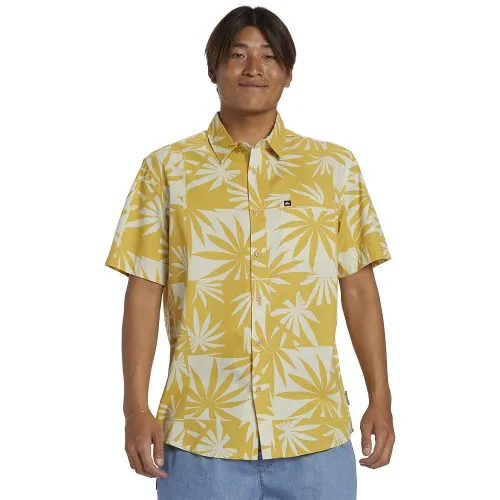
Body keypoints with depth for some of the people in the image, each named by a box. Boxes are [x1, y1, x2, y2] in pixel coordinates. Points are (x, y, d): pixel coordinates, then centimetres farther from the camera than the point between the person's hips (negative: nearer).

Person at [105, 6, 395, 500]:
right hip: (201, 435, -1)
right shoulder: (168, 168, 4)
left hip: (315, 434, 1)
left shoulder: (334, 167, 6)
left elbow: (359, 289, 6)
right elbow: (144, 292, 2)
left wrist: (380, 399, 2)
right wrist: (136, 407, -3)